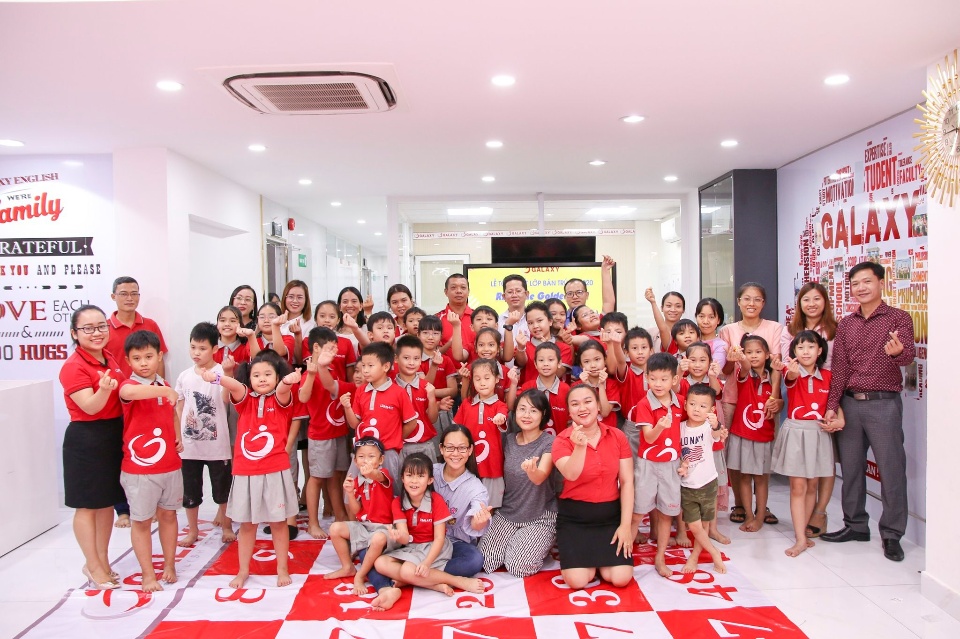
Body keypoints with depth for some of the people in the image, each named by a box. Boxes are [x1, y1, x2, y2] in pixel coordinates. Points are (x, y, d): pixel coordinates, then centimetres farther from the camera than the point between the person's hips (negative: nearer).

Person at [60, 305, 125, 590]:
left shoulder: (109, 358, 7)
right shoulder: (73, 367, -15)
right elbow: (90, 407, -23)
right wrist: (104, 389, -41)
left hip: (114, 436, 8)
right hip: (86, 440, -7)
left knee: (107, 501, 15)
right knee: (87, 504, 5)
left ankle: (102, 561, 28)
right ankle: (93, 566, 18)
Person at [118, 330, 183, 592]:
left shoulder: (166, 387, 7)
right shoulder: (129, 385, -12)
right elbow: (127, 392, -40)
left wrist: (178, 437, 6)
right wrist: (165, 390, -45)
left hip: (170, 464, 5)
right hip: (139, 469, -5)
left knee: (168, 514, 15)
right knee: (142, 521, 6)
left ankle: (169, 565, 30)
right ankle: (148, 574, 19)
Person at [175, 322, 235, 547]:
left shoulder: (222, 373, -10)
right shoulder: (184, 376, 3)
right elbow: (179, 408, 12)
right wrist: (177, 437, 9)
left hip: (217, 443, -3)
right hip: (189, 444, 4)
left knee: (222, 488, 11)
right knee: (190, 490, 14)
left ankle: (226, 526, 30)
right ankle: (193, 530, 31)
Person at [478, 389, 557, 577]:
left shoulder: (549, 442, -15)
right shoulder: (509, 440, 0)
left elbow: (540, 478, -32)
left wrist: (532, 470, -53)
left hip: (540, 517, -4)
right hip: (507, 512, 4)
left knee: (518, 566, -18)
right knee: (484, 562, -9)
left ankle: (542, 547, 13)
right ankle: (514, 543, 19)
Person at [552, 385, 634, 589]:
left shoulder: (617, 437, -2)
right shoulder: (562, 440, -8)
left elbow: (627, 482, -2)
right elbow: (571, 475, -26)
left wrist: (625, 524, -7)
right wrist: (580, 446, -42)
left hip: (610, 515, 2)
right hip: (573, 517, -2)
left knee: (621, 578, -13)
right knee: (577, 581, -15)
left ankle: (599, 557, 20)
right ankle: (582, 556, 19)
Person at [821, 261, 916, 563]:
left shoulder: (898, 318, -1)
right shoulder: (845, 324, 11)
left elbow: (908, 354, -17)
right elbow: (839, 368, 7)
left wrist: (898, 352, -41)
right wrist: (832, 406, -1)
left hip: (884, 403, -4)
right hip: (849, 402, 4)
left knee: (891, 469, 0)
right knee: (851, 467, 10)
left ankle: (892, 534, 12)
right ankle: (856, 525, 24)